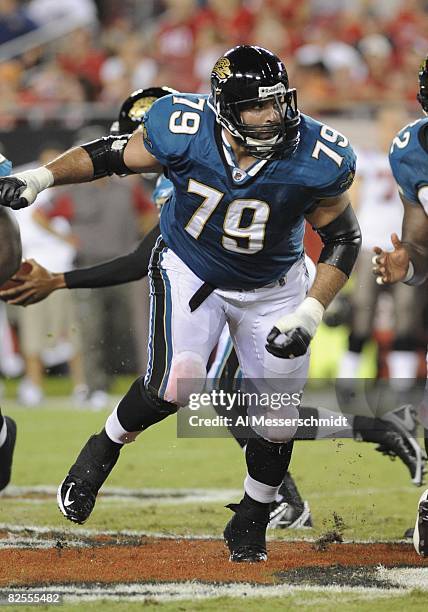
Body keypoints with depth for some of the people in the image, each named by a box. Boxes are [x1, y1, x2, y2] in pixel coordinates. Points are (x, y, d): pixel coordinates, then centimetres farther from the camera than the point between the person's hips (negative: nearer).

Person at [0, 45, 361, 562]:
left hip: (270, 288, 2)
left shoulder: (314, 161, -26)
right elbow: (109, 155, -11)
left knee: (278, 413, 3)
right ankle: (101, 452, 5)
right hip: (189, 269, -2)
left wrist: (309, 316, -19)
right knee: (175, 383, -25)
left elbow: (344, 239, -12)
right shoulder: (184, 133, -27)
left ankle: (250, 522, 30)